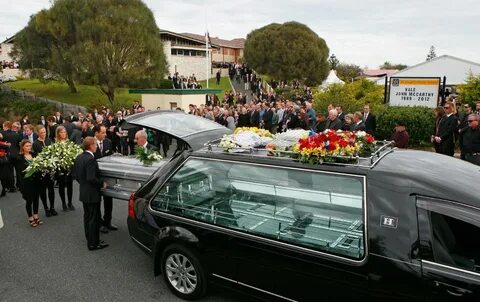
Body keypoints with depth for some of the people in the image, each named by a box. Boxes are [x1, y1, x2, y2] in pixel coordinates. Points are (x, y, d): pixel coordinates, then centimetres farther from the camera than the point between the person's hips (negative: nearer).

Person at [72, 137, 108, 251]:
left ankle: (89, 239, 33)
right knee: (94, 219, 2)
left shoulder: (79, 158, 4)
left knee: (87, 216, 20)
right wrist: (102, 183, -14)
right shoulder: (91, 159, -23)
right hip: (92, 194, -9)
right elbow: (91, 178, -28)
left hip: (83, 193, 9)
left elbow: (75, 175, 11)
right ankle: (93, 243, 10)